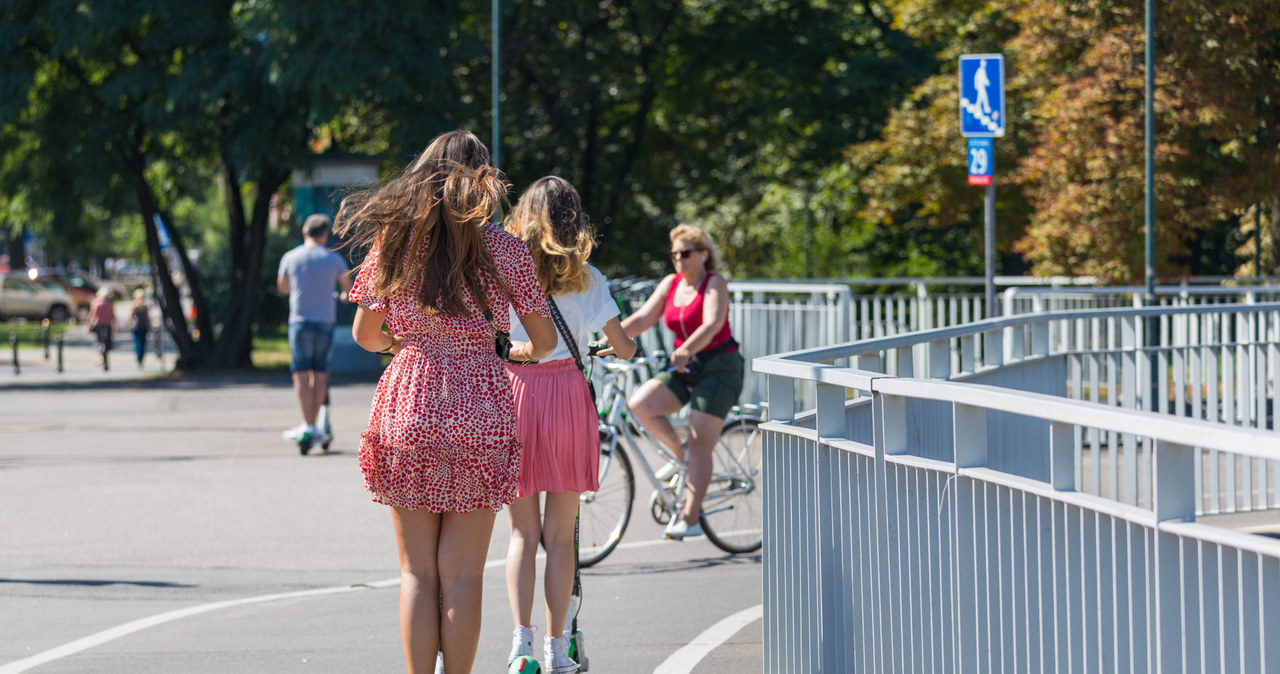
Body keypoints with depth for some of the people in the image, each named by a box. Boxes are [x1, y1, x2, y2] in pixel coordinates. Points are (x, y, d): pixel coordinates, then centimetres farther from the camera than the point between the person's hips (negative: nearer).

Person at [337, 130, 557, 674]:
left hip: (408, 405, 1)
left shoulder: (392, 240, 2)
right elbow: (545, 339, 4)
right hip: (479, 411, -1)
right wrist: (521, 353, 27)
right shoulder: (505, 249, 0)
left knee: (417, 572, 7)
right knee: (461, 574, 3)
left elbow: (364, 333, 6)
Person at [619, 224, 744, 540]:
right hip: (685, 370, 6)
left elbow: (712, 324, -26)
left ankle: (689, 518, -8)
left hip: (718, 368, -6)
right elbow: (643, 318, 2)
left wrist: (686, 351, -43)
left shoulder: (715, 284, -10)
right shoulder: (670, 284, 8)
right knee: (640, 402, -17)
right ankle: (681, 454, 4)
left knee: (700, 445, -11)